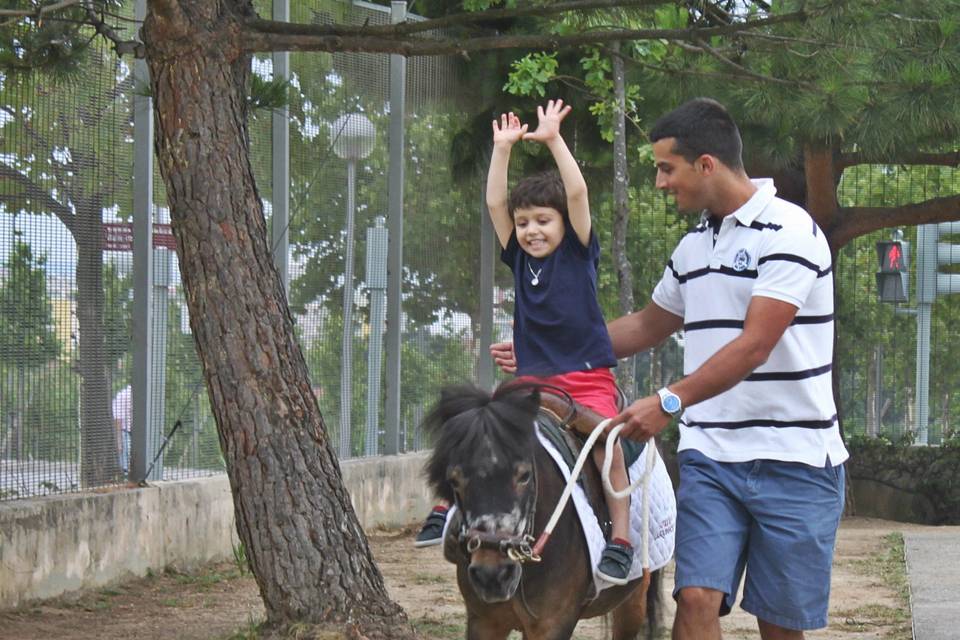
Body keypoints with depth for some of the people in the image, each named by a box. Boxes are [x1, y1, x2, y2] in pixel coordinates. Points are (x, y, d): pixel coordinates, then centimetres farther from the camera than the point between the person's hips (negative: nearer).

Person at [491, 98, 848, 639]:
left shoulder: (788, 232, -11)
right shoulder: (694, 245, 14)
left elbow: (754, 347, -20)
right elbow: (648, 327, 29)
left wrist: (671, 402, -25)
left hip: (791, 458, -6)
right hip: (709, 453, 6)